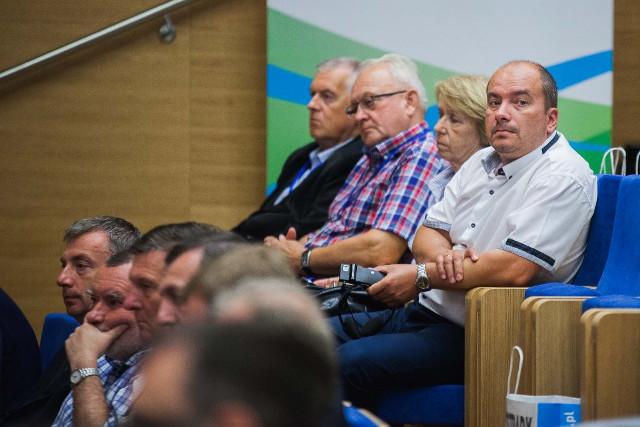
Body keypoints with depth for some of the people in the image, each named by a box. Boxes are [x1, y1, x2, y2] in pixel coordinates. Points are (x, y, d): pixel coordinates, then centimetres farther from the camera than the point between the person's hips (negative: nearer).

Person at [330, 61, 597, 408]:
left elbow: (514, 269, -22)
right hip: (426, 312, 9)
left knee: (351, 362, -25)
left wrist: (421, 276, -14)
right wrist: (443, 255, -11)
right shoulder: (481, 163, 16)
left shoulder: (563, 178, -13)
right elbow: (426, 235, 15)